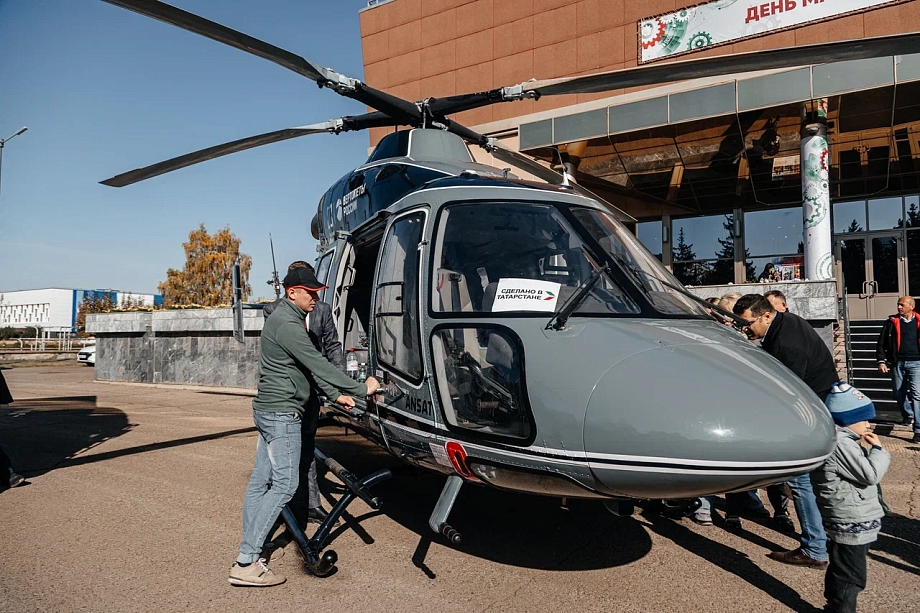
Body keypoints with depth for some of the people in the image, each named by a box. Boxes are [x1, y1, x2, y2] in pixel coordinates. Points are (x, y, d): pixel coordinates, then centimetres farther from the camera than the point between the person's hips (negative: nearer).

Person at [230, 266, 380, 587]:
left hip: (268, 410, 11)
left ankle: (248, 555, 20)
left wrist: (335, 395, 10)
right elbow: (319, 365, -22)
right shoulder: (287, 325, -19)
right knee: (285, 484, -7)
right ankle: (246, 564, -3)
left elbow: (311, 366, 15)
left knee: (260, 481, 12)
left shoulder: (288, 319, 14)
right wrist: (361, 388, -16)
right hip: (281, 413, -11)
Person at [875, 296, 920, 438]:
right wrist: (881, 361, -2)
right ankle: (908, 415, 38)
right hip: (897, 363, 2)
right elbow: (881, 343, 6)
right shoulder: (892, 322, 6)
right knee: (899, 393, 11)